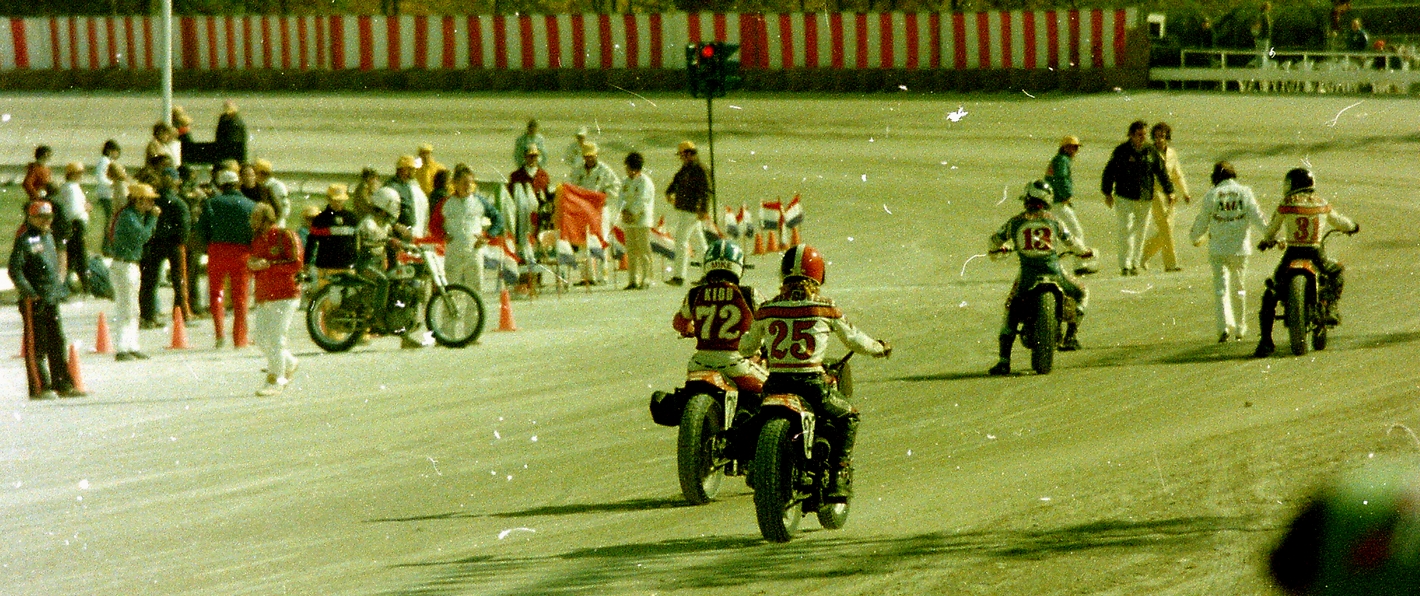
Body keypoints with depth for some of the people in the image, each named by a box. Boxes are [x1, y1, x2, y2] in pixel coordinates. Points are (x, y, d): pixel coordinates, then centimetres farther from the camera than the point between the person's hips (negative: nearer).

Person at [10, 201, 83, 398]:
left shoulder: (48, 238, 15)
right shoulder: (24, 241, -10)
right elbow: (15, 270, -15)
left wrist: (59, 289, 19)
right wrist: (29, 292, -21)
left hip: (51, 299, 8)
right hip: (33, 301, -8)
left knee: (57, 343, 9)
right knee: (36, 345, -3)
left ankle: (63, 385, 13)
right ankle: (39, 387, 0)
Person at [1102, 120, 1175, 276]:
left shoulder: (1151, 152, 8)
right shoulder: (1121, 151, -2)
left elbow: (1161, 172, 14)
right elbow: (1109, 171, 1)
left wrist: (1169, 191, 8)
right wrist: (1107, 193, -3)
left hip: (1145, 199, 4)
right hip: (1125, 197, -4)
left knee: (1140, 232, 6)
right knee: (1126, 230, -11)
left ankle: (1135, 264, 15)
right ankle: (1125, 265, -9)